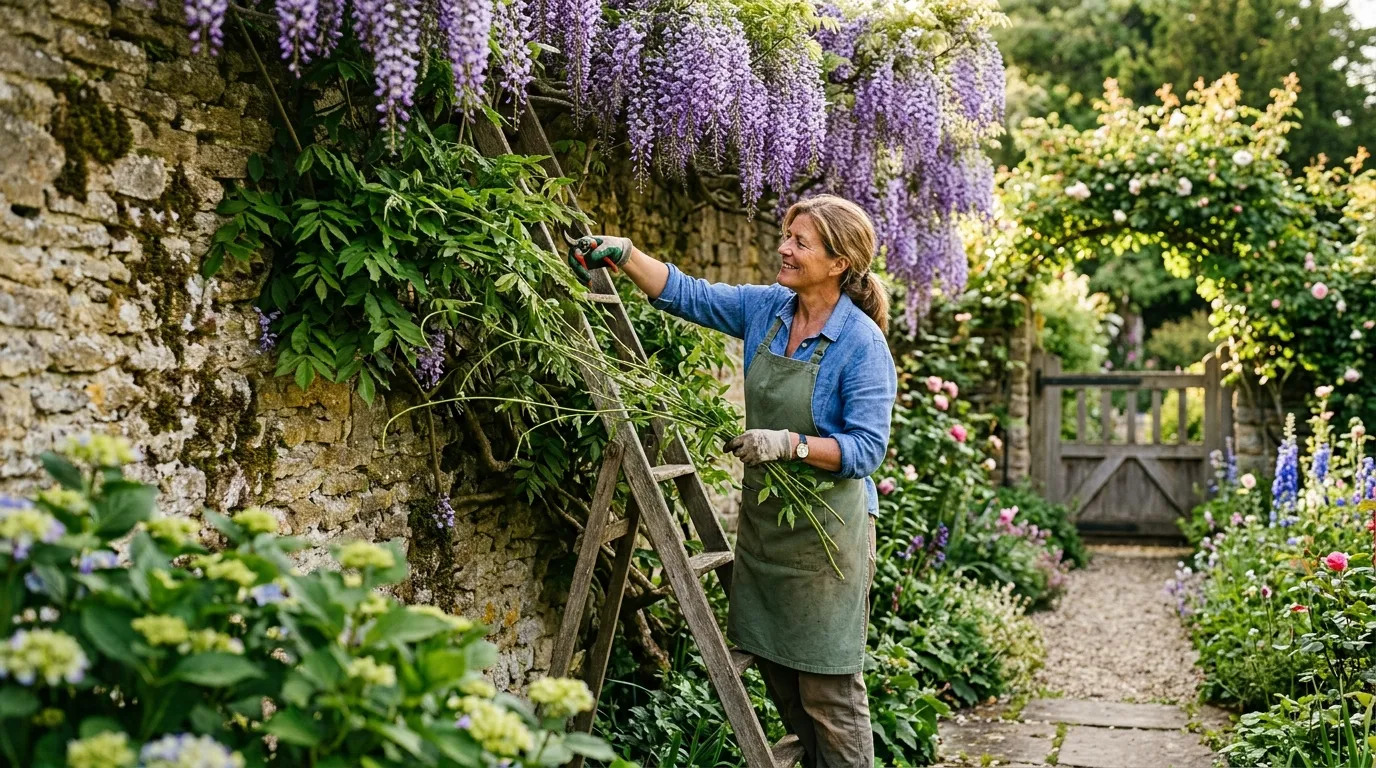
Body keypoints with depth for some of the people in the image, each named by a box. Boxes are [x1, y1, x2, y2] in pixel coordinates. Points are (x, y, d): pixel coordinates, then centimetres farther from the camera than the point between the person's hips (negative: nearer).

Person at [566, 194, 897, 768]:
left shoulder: (862, 344, -15)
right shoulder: (765, 309, 4)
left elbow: (865, 449, -18)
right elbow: (686, 294, 6)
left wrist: (792, 444, -29)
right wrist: (621, 253, -5)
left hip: (826, 531, -7)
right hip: (763, 519, 7)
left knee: (828, 689, -1)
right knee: (778, 673, 14)